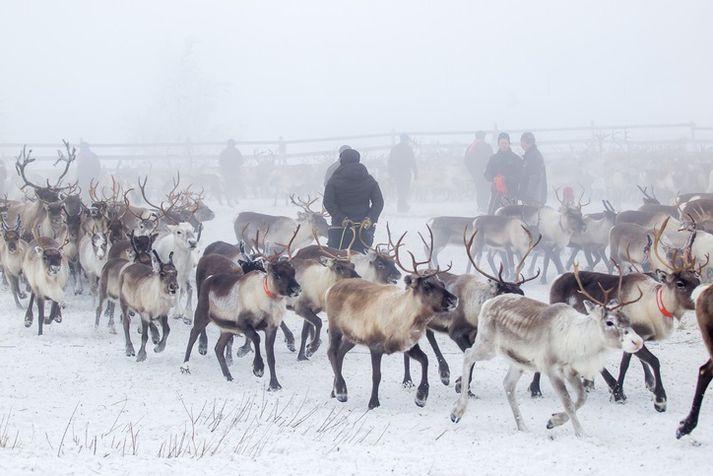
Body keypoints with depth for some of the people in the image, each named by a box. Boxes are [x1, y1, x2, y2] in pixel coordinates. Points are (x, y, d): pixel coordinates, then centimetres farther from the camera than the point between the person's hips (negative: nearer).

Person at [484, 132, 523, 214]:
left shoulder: (516, 159, 3)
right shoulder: (493, 158, 11)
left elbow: (520, 176, -4)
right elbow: (487, 174, 10)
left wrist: (506, 178, -17)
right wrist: (493, 179, -12)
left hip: (511, 192, -2)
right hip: (496, 191, 2)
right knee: (491, 214, -6)